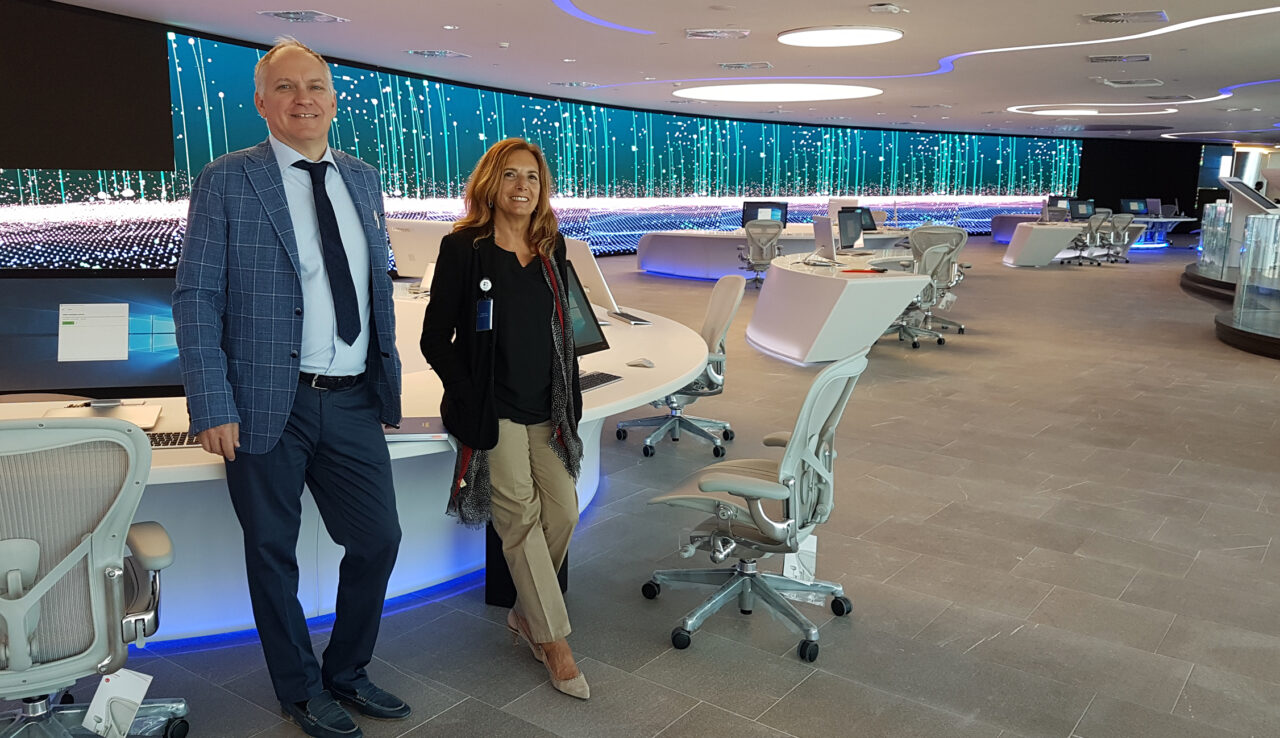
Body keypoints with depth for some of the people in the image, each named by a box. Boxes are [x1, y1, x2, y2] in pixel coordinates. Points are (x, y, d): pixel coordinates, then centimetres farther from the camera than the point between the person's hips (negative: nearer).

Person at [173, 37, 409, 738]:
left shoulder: (364, 180, 11)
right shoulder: (227, 181, -5)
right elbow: (195, 297, -7)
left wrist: (389, 378, 12)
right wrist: (212, 408, -14)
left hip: (354, 401, 5)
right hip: (268, 404, -4)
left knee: (378, 539, 9)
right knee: (273, 553, 10)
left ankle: (347, 672, 34)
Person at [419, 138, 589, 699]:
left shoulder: (550, 249, 10)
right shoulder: (463, 249, -5)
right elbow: (435, 340, -4)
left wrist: (570, 403, 9)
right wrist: (470, 399, -10)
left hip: (546, 411, 5)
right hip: (493, 414, -5)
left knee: (563, 511, 0)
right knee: (521, 518, -4)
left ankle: (526, 615, 24)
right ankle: (553, 642, 8)